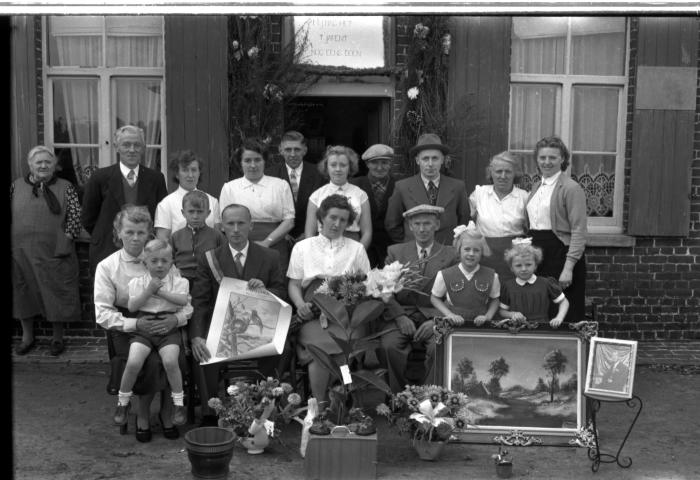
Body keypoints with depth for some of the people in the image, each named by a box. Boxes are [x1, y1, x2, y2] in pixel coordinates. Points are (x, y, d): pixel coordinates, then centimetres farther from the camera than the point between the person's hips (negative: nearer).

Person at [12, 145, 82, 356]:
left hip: (53, 252, -2)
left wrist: (65, 241, -11)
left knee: (56, 293, 4)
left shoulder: (65, 188, 2)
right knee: (23, 292, 11)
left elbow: (75, 217, -2)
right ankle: (27, 337, 28)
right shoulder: (16, 186, 7)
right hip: (20, 251, 2)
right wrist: (15, 242, 0)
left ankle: (58, 338, 19)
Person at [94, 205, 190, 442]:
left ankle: (168, 411, -2)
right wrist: (135, 324, -21)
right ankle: (143, 413, -2)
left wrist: (175, 319, -20)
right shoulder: (106, 267, 1)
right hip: (127, 330, -1)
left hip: (165, 326, 1)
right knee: (153, 361, -30)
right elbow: (103, 314, -5)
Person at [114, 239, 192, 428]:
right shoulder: (137, 282, 11)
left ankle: (179, 403, -5)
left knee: (170, 361, -27)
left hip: (168, 327, -1)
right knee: (133, 362, -23)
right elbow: (132, 306, -1)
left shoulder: (178, 281, 8)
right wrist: (149, 290, -9)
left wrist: (161, 292, -10)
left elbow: (183, 300, -11)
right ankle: (123, 401, 3)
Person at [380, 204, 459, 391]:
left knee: (439, 348, -31)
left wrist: (436, 320, -14)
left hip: (435, 317, -1)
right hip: (402, 314, 1)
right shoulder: (395, 252, 16)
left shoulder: (451, 255, 11)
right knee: (390, 345, -28)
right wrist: (399, 317, -10)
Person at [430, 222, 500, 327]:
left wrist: (487, 316, 1)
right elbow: (435, 298, 12)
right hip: (454, 326, 0)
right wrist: (450, 315, 0)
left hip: (480, 325, 0)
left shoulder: (491, 276, 4)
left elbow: (494, 300, 16)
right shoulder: (444, 275, 1)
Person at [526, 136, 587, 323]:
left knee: (564, 319, -2)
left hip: (561, 254, -7)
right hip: (536, 255, 7)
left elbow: (579, 231, -13)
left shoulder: (571, 188, -8)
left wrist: (568, 267, -19)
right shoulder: (537, 187, 16)